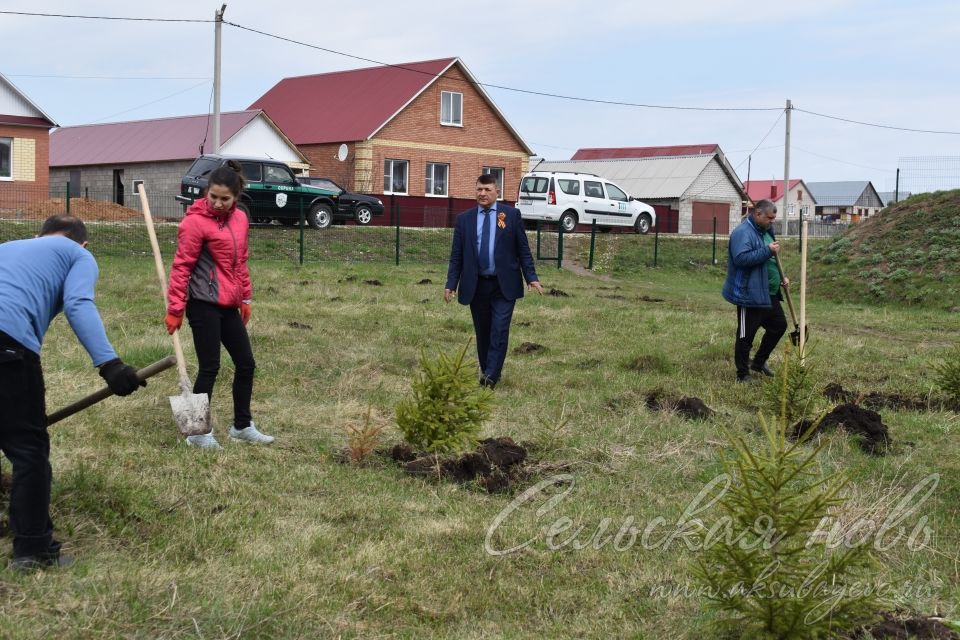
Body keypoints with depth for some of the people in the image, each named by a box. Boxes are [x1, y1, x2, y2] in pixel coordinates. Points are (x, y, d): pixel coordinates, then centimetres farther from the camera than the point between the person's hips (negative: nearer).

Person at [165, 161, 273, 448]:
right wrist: (175, 308, -16)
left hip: (229, 305, 8)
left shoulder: (240, 219, 8)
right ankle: (198, 432, 11)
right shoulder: (196, 221, -13)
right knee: (210, 367, -3)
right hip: (204, 304, -7)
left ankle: (242, 426, 26)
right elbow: (182, 266, -13)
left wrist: (245, 297, 19)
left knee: (246, 364, 12)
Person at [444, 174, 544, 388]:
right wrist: (451, 284, -1)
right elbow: (456, 255, 6)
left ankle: (490, 376, -12)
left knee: (499, 331, -10)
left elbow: (523, 249, 2)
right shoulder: (464, 219, 5)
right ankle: (486, 372, 21)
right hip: (476, 286, 2)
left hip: (504, 285, -2)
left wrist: (531, 277, -6)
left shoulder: (511, 215, 1)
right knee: (483, 333, 9)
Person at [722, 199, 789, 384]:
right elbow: (742, 258, -31)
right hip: (750, 295, -10)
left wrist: (781, 277, 13)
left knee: (779, 325, 17)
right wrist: (767, 250, -29)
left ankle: (758, 362, 31)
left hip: (768, 294, 10)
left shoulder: (765, 231, 14)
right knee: (746, 335, 0)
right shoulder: (743, 233, -17)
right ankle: (742, 374, 12)